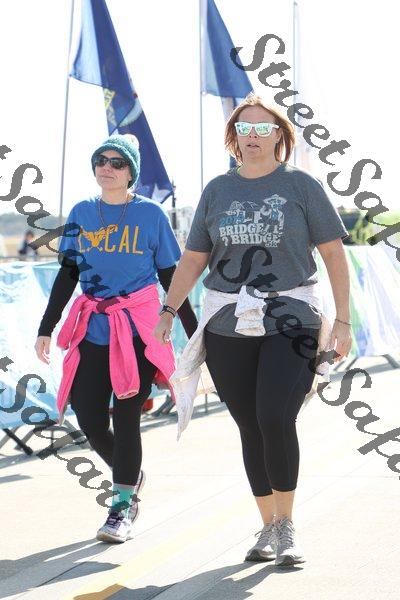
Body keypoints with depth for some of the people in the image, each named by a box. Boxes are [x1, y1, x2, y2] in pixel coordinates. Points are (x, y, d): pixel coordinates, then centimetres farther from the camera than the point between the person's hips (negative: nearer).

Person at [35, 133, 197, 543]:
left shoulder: (150, 213, 0)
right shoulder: (82, 213, 9)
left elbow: (171, 278, 4)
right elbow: (67, 274, 13)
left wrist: (193, 333, 3)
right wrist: (46, 328, 9)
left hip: (138, 328, -3)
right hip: (92, 327, 4)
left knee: (125, 417, -6)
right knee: (88, 417, 0)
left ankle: (121, 508, 4)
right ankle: (129, 475, 28)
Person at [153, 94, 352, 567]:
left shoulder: (301, 185, 3)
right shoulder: (217, 191, 11)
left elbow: (334, 253, 3)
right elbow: (193, 258, 13)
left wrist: (343, 320, -2)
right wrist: (168, 312, 3)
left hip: (291, 321, -3)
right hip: (227, 328, 3)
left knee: (276, 420, -18)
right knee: (250, 429, 3)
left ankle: (286, 524, -2)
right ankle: (268, 528, 16)